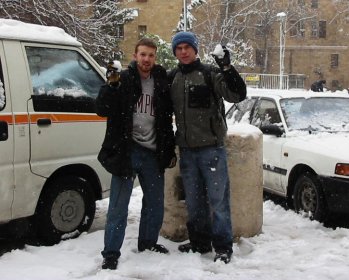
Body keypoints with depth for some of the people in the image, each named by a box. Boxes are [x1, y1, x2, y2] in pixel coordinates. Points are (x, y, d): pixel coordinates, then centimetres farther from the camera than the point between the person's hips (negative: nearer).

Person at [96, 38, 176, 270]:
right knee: (118, 206, -2)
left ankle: (148, 242, 35)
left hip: (153, 153, 5)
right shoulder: (123, 79, -5)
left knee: (155, 203, 16)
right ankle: (111, 253, 6)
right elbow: (102, 110, -11)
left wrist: (170, 151, 15)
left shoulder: (161, 83, 8)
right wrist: (111, 86, -25)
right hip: (127, 151, -5)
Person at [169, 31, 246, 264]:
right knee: (194, 200, 13)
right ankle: (200, 242, 26)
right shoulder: (172, 78, 9)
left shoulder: (210, 74, -5)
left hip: (211, 147, -5)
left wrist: (227, 68, -24)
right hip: (186, 149, 5)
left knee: (218, 199, -2)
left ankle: (223, 246, 7)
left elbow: (238, 95, -15)